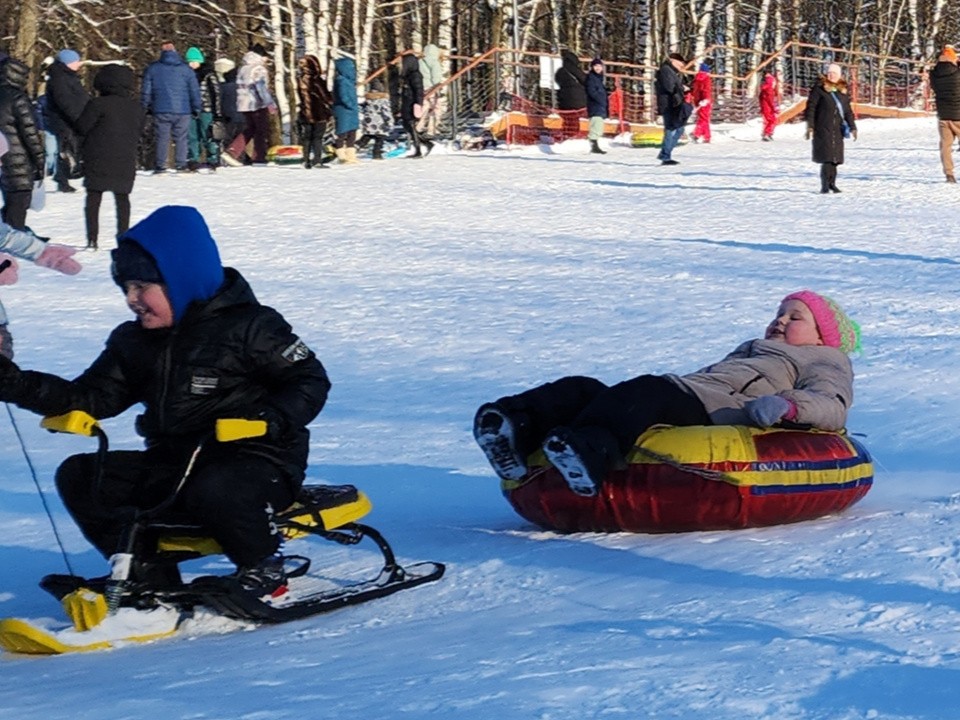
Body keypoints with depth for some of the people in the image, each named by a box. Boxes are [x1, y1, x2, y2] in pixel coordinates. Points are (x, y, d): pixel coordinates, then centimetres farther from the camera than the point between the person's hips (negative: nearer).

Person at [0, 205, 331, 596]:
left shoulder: (248, 327, -8)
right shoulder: (133, 342, 11)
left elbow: (310, 380, -8)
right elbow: (93, 396, 9)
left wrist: (274, 421, -27)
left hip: (258, 461, -7)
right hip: (173, 462, 7)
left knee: (213, 493, -40)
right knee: (79, 477, -6)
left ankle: (262, 567, -11)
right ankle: (145, 573, -2)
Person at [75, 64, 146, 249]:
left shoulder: (98, 104, -11)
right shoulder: (137, 108, 7)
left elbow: (82, 127, -8)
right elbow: (138, 134, 14)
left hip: (98, 161, -4)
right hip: (125, 161, 4)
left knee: (93, 197, 2)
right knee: (122, 197, 15)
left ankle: (92, 239, -4)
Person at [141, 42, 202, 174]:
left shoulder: (152, 69, 5)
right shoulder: (185, 69, 5)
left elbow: (145, 90, 6)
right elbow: (194, 90, 7)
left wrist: (145, 108, 13)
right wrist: (197, 108, 14)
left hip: (161, 110, 0)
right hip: (183, 110, 0)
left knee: (162, 138, 3)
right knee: (181, 138, 4)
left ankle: (160, 166, -2)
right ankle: (181, 165, 0)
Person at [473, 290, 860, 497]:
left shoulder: (826, 361, 19)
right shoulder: (753, 349, 45)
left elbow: (833, 407, -2)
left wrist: (786, 405, -21)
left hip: (709, 412, -8)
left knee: (646, 393, -39)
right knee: (582, 389, -16)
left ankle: (589, 453, -64)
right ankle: (519, 427, -42)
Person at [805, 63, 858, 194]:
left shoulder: (842, 91, 14)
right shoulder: (819, 89, -2)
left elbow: (848, 111, 17)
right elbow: (811, 107, -4)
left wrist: (852, 127, 9)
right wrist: (810, 126, -10)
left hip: (837, 129, 5)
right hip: (823, 128, -5)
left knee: (835, 157, 4)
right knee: (826, 157, -11)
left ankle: (831, 183, 13)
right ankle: (825, 185, -8)